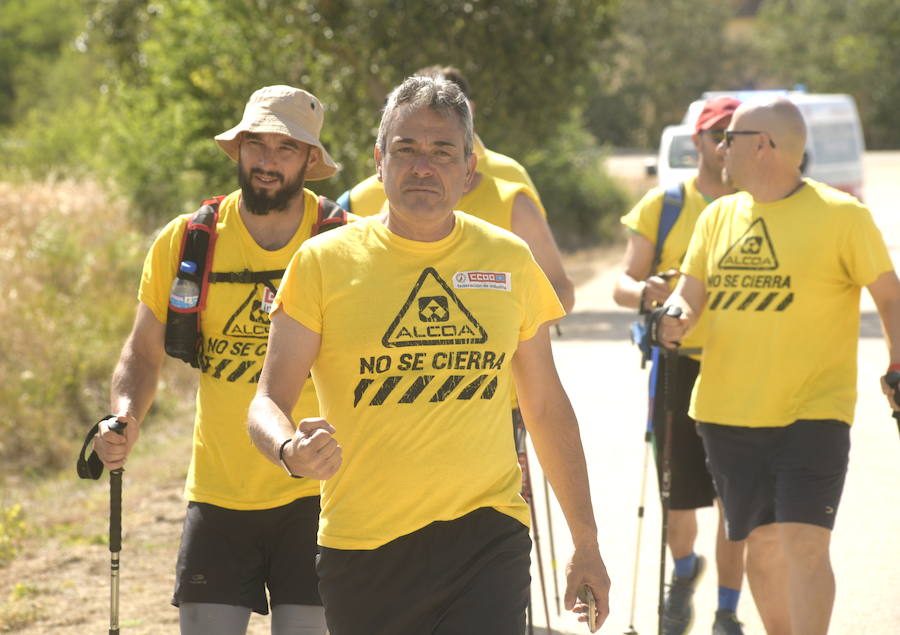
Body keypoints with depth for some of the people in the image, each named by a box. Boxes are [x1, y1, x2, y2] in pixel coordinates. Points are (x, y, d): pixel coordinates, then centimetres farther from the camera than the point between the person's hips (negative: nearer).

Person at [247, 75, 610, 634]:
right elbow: (269, 402, -2)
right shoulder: (323, 262, -1)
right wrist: (291, 450, -26)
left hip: (486, 540, 0)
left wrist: (587, 544, 15)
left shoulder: (510, 261, 7)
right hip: (363, 547, 0)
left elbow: (547, 407, 15)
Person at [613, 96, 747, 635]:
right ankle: (685, 570, 35)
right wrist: (647, 292, -21)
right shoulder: (664, 205, 4)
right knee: (678, 499, 2)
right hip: (680, 363, 0)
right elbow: (623, 285, 2)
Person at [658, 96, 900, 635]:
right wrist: (674, 318, -15)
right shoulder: (718, 216, 9)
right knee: (763, 542, 11)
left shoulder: (841, 215, -6)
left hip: (812, 413, -5)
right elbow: (690, 292, 8)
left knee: (804, 542, -13)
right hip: (728, 410, 5)